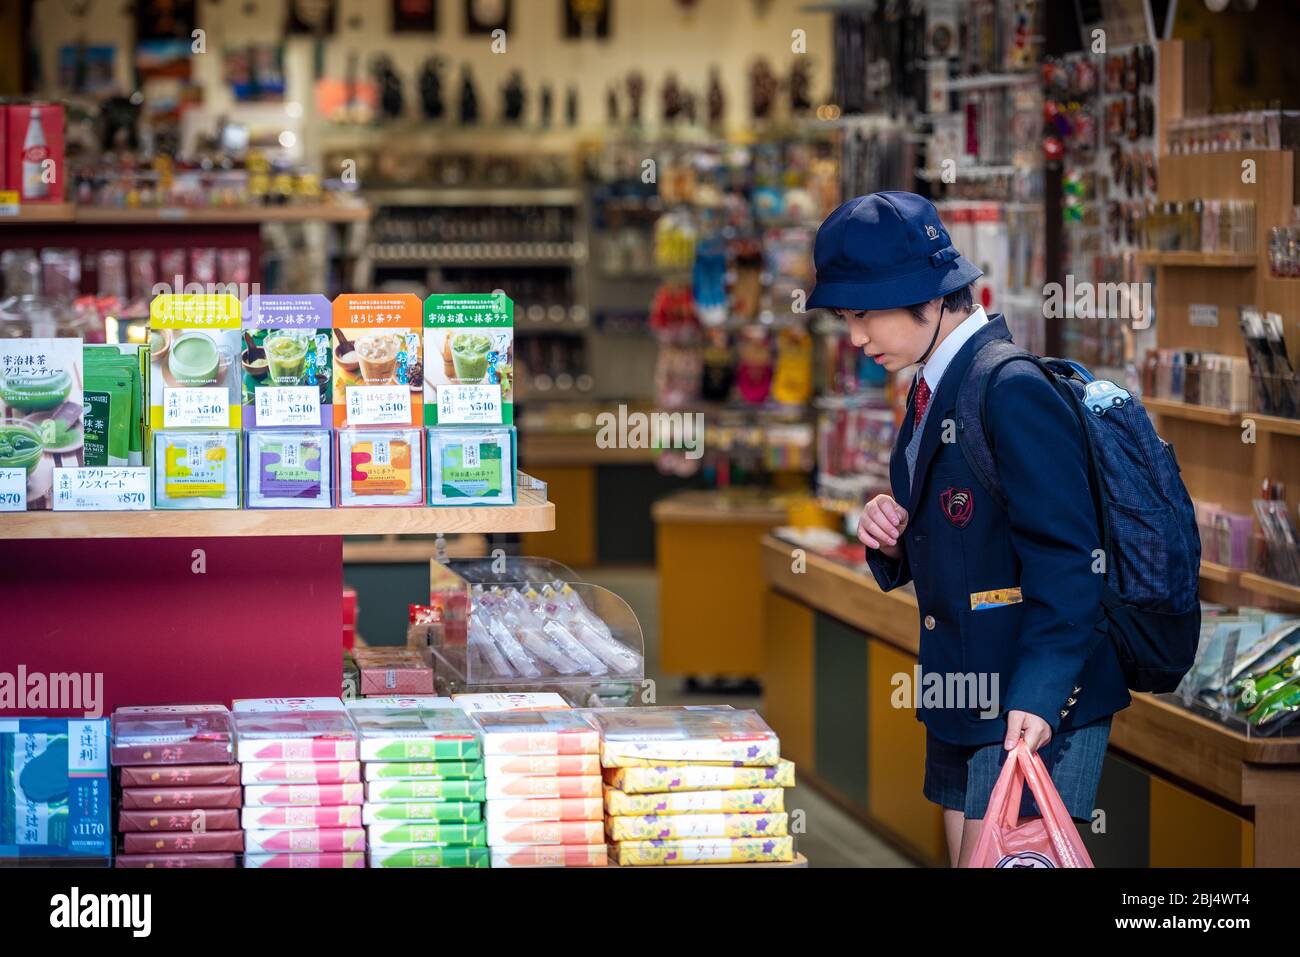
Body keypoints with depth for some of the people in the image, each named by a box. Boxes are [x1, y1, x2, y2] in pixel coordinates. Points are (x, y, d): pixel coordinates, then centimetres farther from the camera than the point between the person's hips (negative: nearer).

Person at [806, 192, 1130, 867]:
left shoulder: (1015, 392, -16)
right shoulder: (933, 390, 13)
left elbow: (1065, 561, -20)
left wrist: (1037, 698, -27)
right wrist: (889, 538, 0)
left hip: (1036, 708, -9)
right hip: (962, 704, 9)